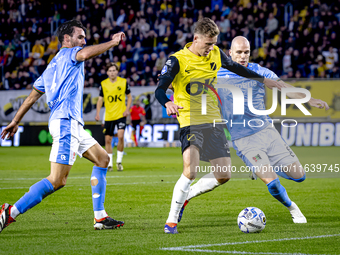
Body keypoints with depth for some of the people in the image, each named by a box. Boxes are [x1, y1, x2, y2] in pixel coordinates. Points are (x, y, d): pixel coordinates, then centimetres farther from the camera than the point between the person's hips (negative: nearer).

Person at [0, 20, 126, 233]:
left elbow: (33, 95, 27)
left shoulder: (53, 66, 25)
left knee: (102, 159, 16)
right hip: (66, 122, -10)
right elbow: (85, 54, -24)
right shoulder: (67, 54, 0)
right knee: (58, 180, -16)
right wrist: (112, 43, -16)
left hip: (72, 124, 10)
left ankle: (100, 218, 13)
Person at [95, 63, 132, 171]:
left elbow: (129, 96, 10)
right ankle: (109, 164, 15)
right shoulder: (103, 84, 1)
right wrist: (98, 113, -6)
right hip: (108, 116, 2)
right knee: (108, 139, 3)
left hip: (121, 114, -2)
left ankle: (119, 161, -2)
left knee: (120, 136, -18)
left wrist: (127, 109, -4)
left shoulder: (123, 82, -1)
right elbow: (100, 99, 6)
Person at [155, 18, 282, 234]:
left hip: (214, 121, 6)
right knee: (191, 171, -25)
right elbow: (160, 89, -16)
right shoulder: (178, 60, -10)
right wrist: (168, 103, -39)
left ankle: (186, 195, 23)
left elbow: (235, 68, 25)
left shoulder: (216, 54, 6)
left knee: (224, 175, 0)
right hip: (191, 121, -6)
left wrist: (264, 80, 30)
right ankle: (172, 220, -11)